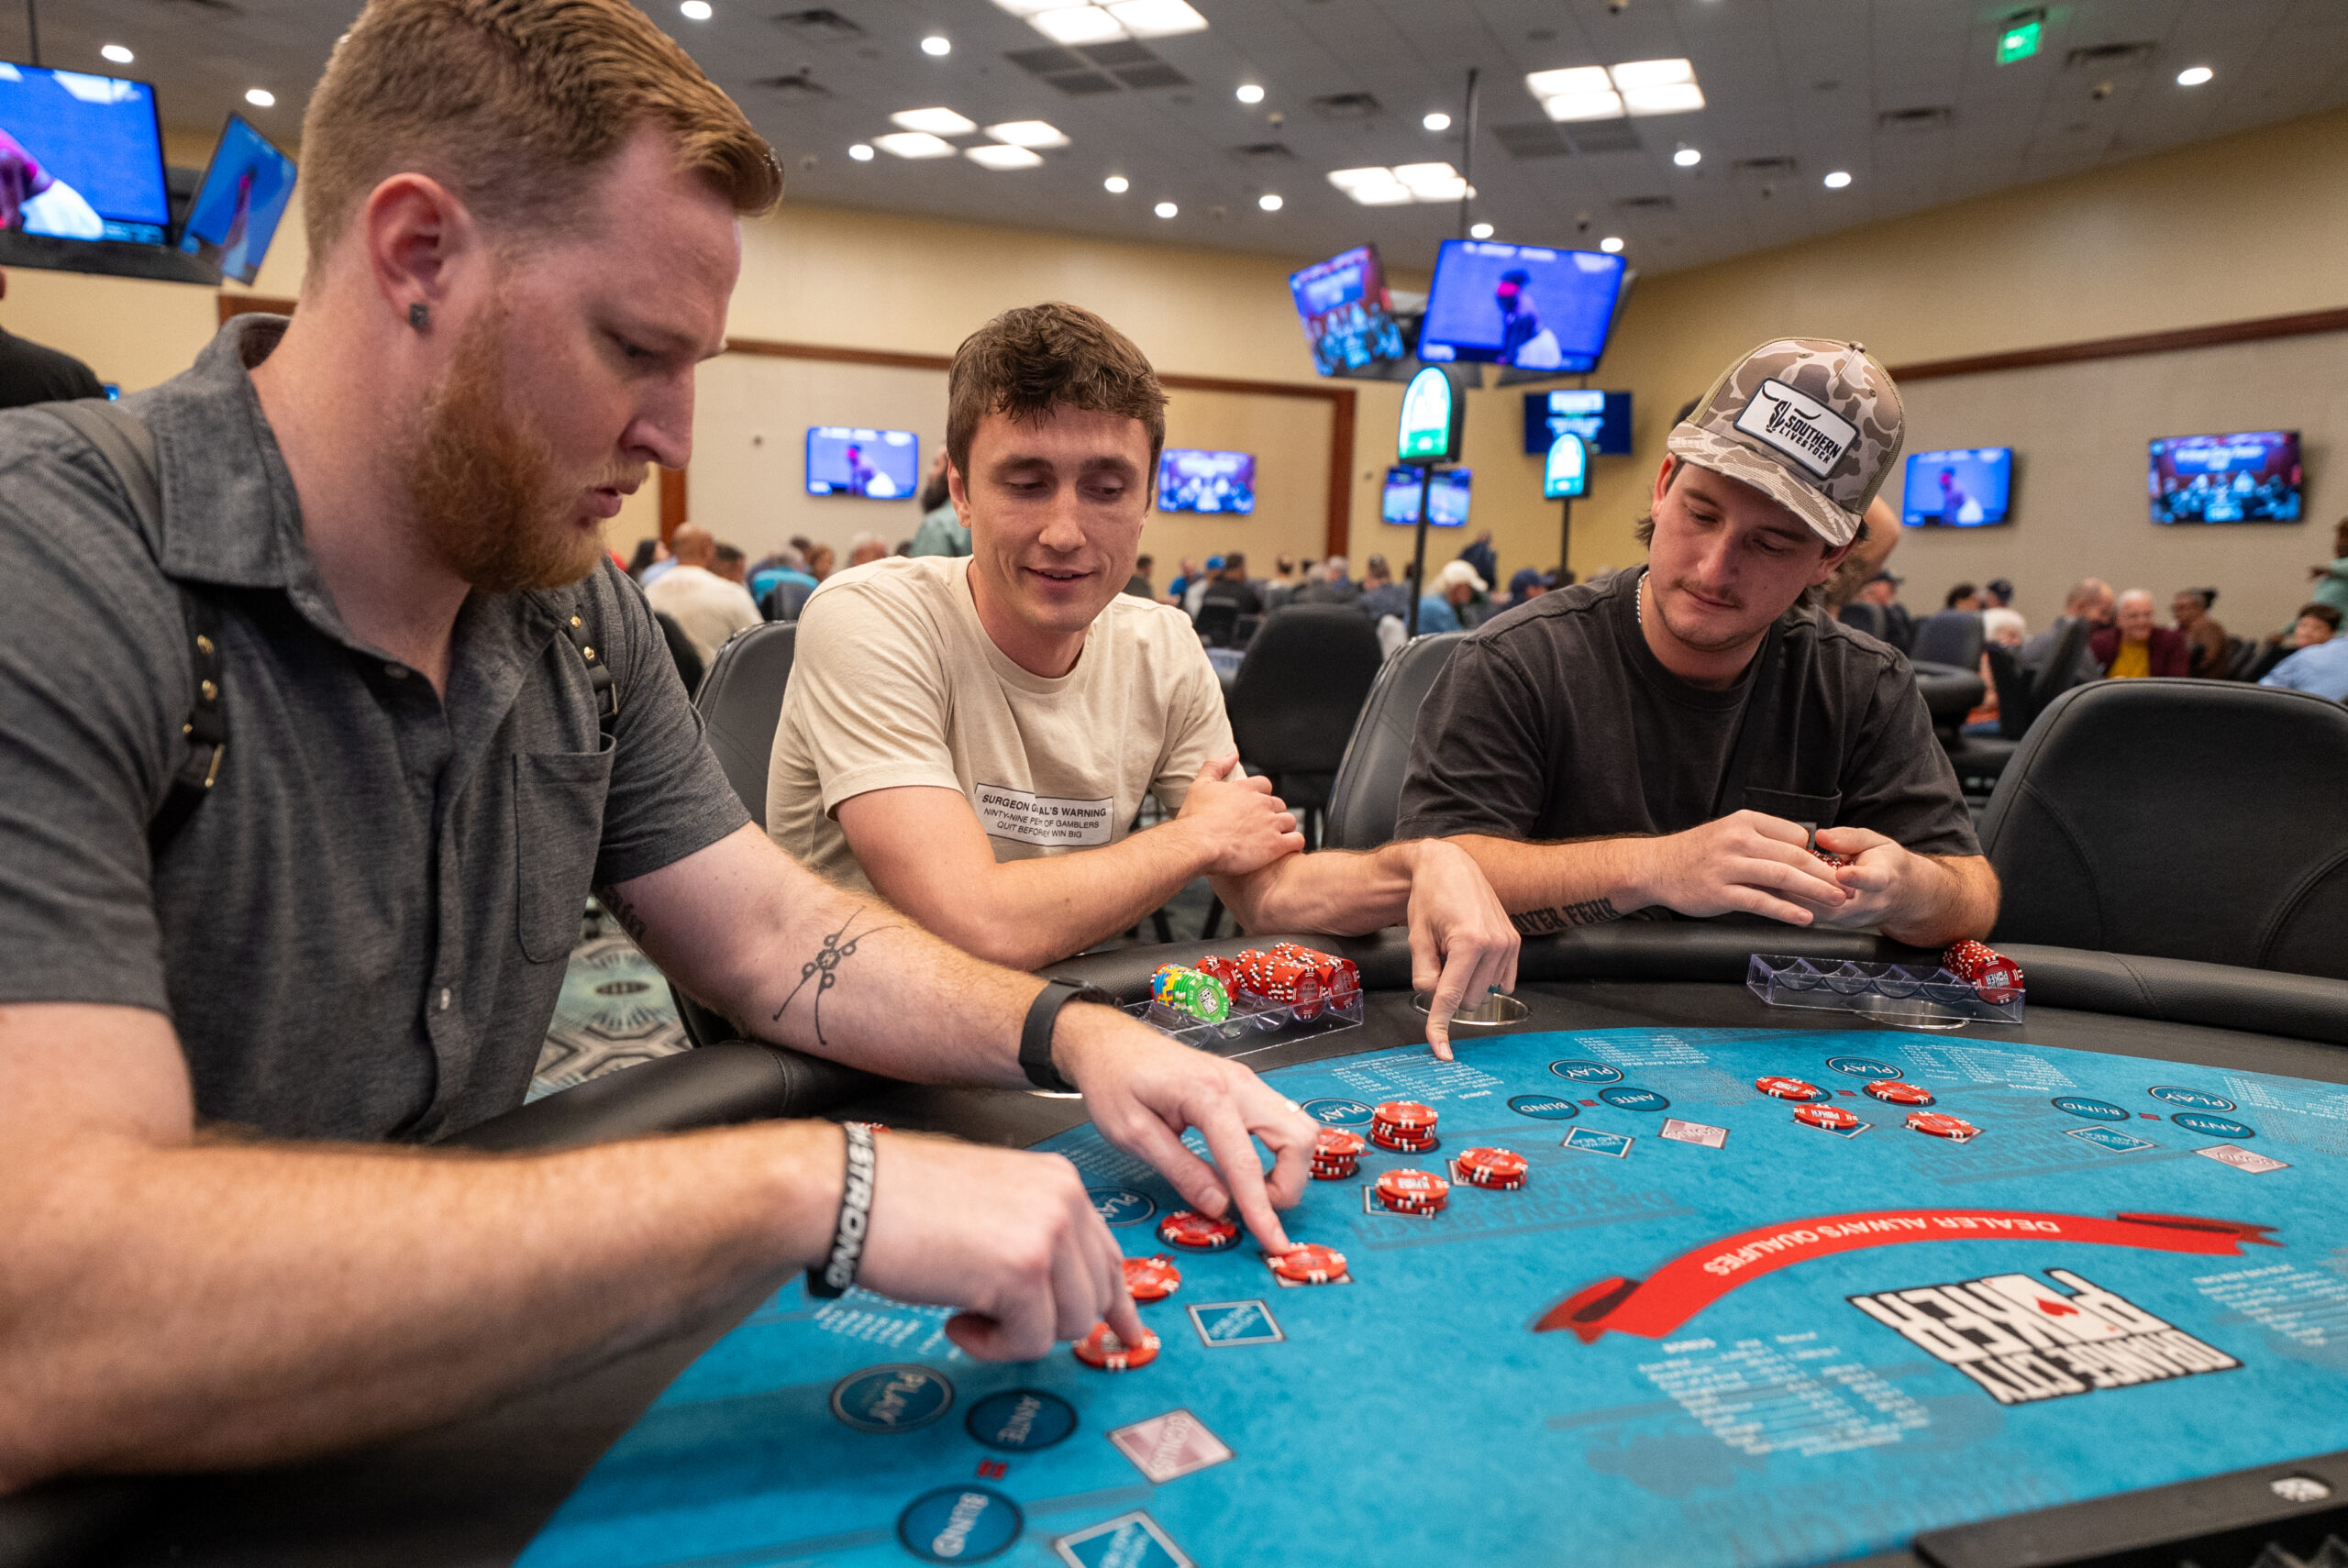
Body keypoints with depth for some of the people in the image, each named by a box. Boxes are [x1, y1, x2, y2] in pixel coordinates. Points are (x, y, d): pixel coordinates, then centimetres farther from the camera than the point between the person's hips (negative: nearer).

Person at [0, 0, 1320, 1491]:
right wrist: (813, 1184, -34)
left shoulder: (579, 613, 2)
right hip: (127, 1492, -5)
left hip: (462, 1412, 6)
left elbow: (775, 933, 7)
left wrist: (1075, 1032, -9)